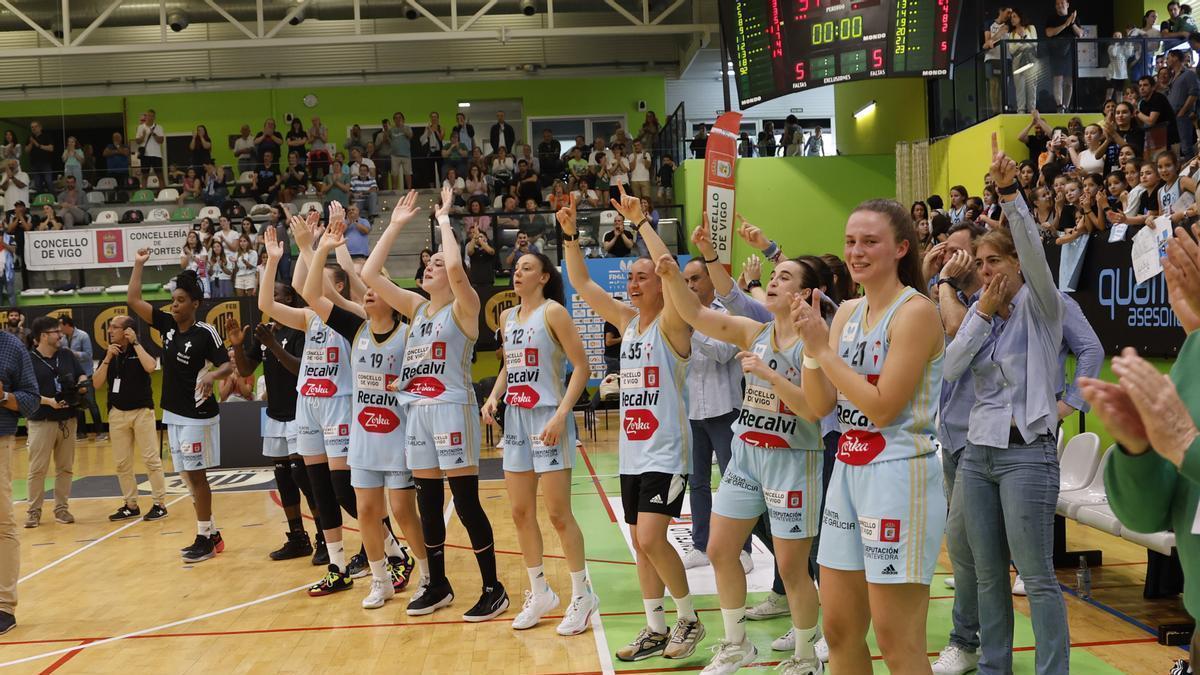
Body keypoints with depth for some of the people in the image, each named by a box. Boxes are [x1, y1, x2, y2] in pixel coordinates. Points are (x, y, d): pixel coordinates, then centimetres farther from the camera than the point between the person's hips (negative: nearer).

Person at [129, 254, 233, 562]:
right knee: (188, 476, 11)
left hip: (197, 415, -7)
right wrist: (139, 265, 3)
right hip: (174, 414, 7)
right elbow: (134, 300, 6)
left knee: (196, 475, -3)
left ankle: (204, 538, 6)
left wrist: (212, 375, -31)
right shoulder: (166, 324, 5)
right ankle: (211, 534, 21)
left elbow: (228, 365, -10)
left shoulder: (205, 333, -12)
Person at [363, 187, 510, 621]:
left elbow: (456, 267, -26)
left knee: (466, 503, -6)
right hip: (416, 411, 7)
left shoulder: (463, 308, -5)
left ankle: (493, 589, 3)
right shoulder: (416, 308, 13)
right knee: (427, 502, 12)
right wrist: (395, 226, 9)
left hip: (452, 410, -7)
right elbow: (369, 274, 9)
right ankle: (438, 586, 23)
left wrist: (443, 220, -12)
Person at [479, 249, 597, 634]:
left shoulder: (552, 311, -9)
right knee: (521, 512, 9)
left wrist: (562, 414, -20)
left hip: (548, 419, -7)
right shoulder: (507, 317, 12)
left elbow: (581, 366, -13)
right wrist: (493, 397, 5)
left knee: (558, 513, -5)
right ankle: (540, 593, 22)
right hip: (515, 418, 7)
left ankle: (582, 595, 8)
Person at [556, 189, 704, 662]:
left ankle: (689, 619, 5)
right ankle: (655, 629, 20)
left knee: (651, 538, -14)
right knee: (641, 542, 10)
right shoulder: (626, 320, 10)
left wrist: (641, 222, -27)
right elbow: (581, 283, 7)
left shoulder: (671, 323, -9)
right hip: (631, 451, 7)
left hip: (665, 451, -7)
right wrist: (570, 234, -4)